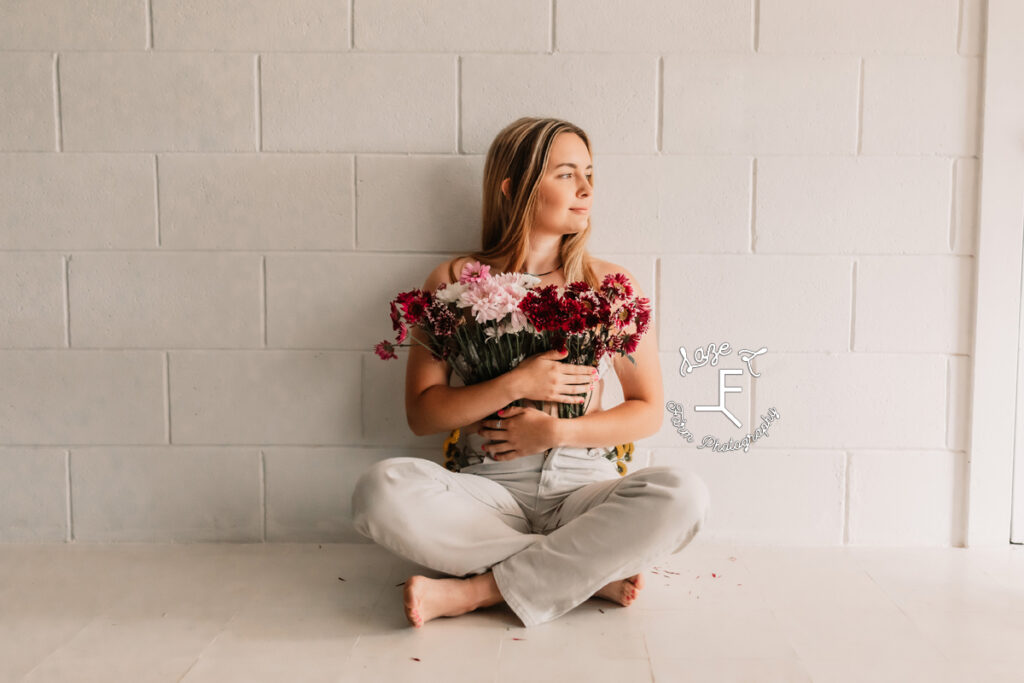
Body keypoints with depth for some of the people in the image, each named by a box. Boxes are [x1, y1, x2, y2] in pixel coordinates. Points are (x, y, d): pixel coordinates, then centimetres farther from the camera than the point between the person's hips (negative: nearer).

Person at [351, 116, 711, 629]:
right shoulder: (455, 281, 4)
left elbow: (647, 412, 8)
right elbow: (422, 413, 0)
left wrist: (556, 430, -8)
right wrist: (515, 385, -14)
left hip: (583, 486, 1)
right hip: (491, 490, -1)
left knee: (681, 495, -29)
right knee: (384, 489, -30)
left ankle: (475, 591, -20)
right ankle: (591, 572, -18)